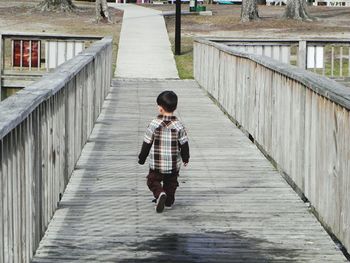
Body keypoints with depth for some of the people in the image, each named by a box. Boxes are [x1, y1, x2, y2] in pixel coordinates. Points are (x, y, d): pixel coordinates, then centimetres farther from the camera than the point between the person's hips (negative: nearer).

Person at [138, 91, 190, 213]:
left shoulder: (154, 124, -13)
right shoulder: (178, 126, -9)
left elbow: (147, 143, -6)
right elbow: (184, 144, -1)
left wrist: (142, 158, 7)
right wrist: (185, 158, 16)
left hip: (156, 163, -2)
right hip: (174, 164, 2)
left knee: (153, 181, 11)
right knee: (171, 182, 21)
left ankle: (160, 194, -14)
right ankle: (169, 201, 27)